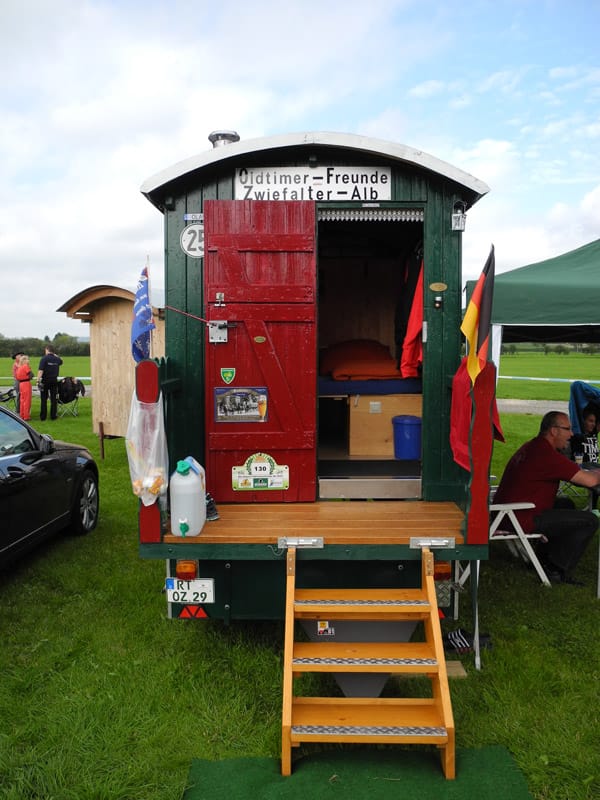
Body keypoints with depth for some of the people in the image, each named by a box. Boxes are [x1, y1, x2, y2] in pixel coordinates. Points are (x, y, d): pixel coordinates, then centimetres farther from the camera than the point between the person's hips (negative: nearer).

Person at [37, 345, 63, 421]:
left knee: (44, 399, 5)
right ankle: (53, 416, 8)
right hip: (54, 380, 3)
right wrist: (55, 355, 21)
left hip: (45, 380, -3)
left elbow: (40, 370, -18)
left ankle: (43, 416, 7)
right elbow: (61, 361, 29)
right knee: (54, 399, 7)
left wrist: (38, 380, -17)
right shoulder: (57, 359, 3)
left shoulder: (44, 358, -10)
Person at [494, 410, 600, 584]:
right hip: (521, 519, -11)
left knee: (566, 504, 30)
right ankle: (556, 572, 2)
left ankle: (545, 560, 30)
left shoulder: (532, 446, 13)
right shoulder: (548, 455, -21)